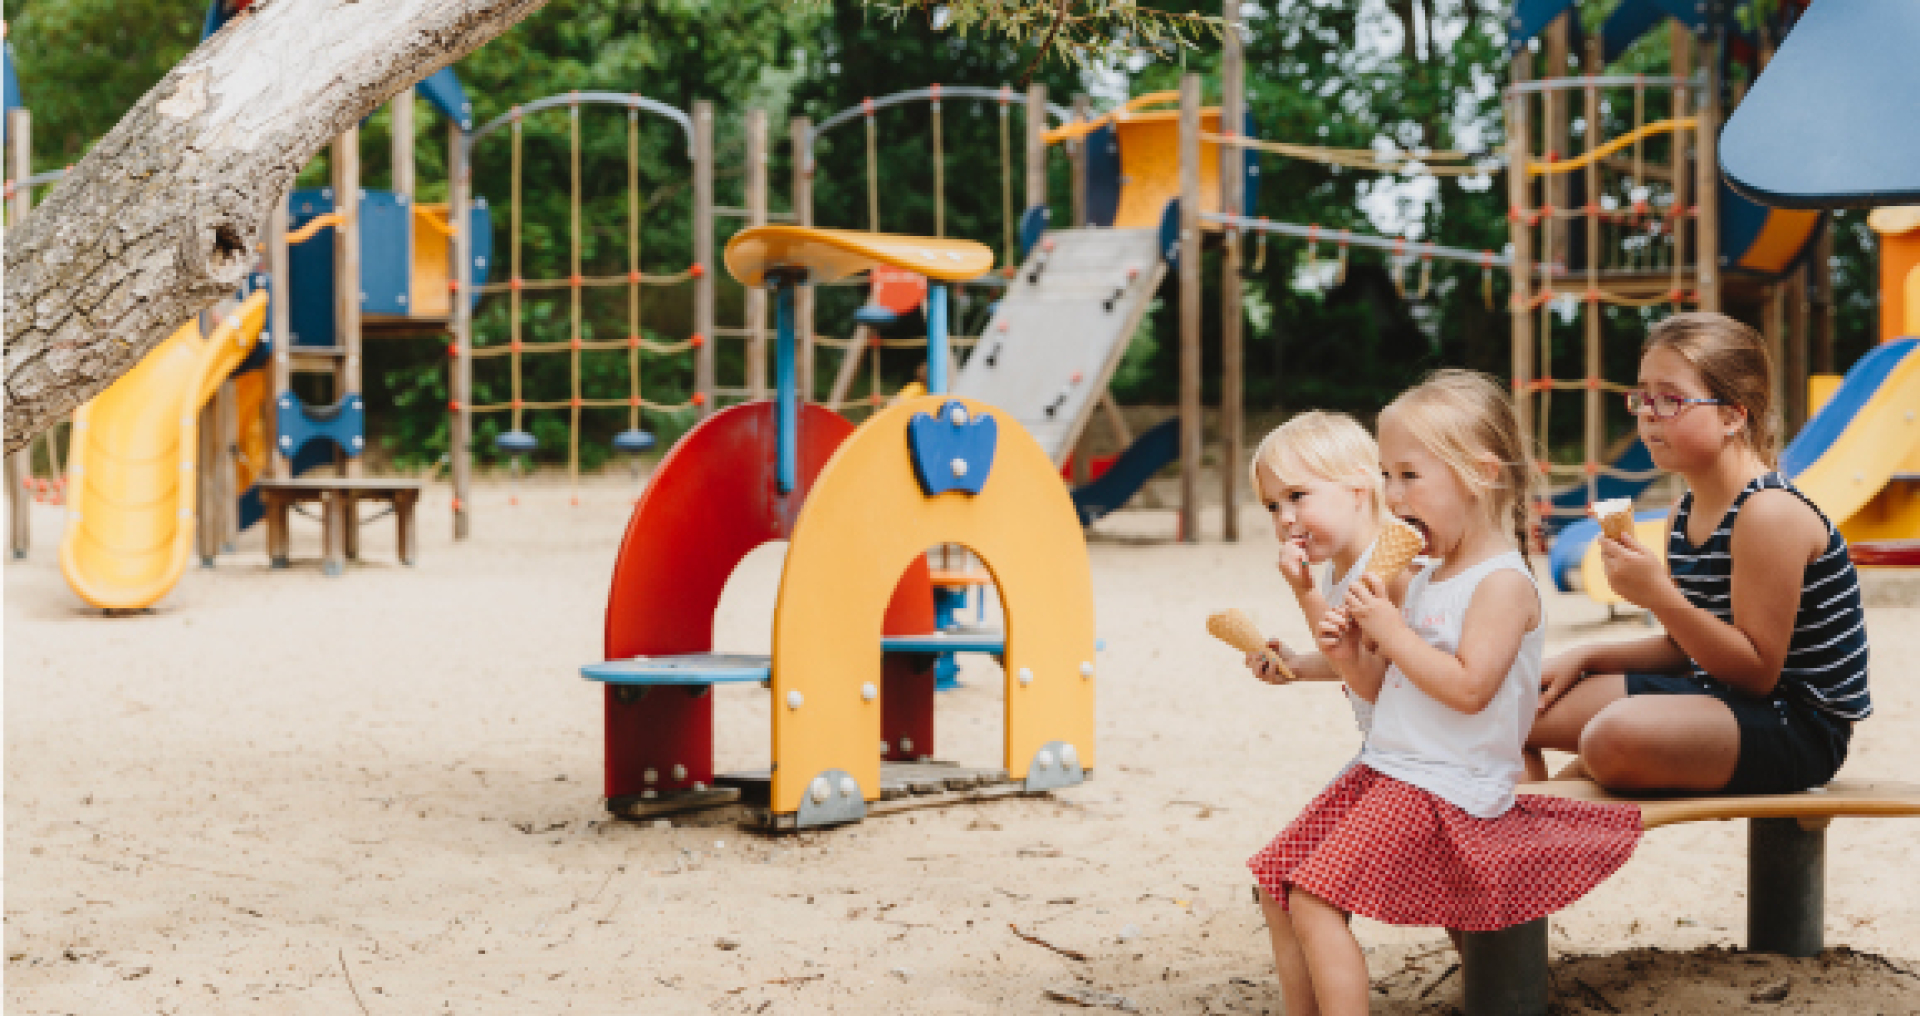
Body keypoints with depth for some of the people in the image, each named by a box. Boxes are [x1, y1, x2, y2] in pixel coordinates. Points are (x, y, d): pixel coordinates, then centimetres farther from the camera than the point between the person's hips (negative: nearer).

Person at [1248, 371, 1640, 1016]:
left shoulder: (1504, 582, -13)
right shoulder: (1427, 577, 15)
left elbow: (1468, 688, -24)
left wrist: (1391, 629, -17)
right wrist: (1350, 654, 1)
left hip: (1444, 788, -10)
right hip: (1385, 771, 10)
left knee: (1314, 902, -19)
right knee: (1277, 884, 9)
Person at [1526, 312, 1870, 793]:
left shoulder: (1771, 513, -19)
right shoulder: (1686, 512, 9)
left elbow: (1757, 672, -22)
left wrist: (1659, 595, -30)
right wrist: (1586, 657, 6)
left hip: (1798, 726, -9)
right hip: (1713, 695, 9)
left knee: (1616, 736, -34)